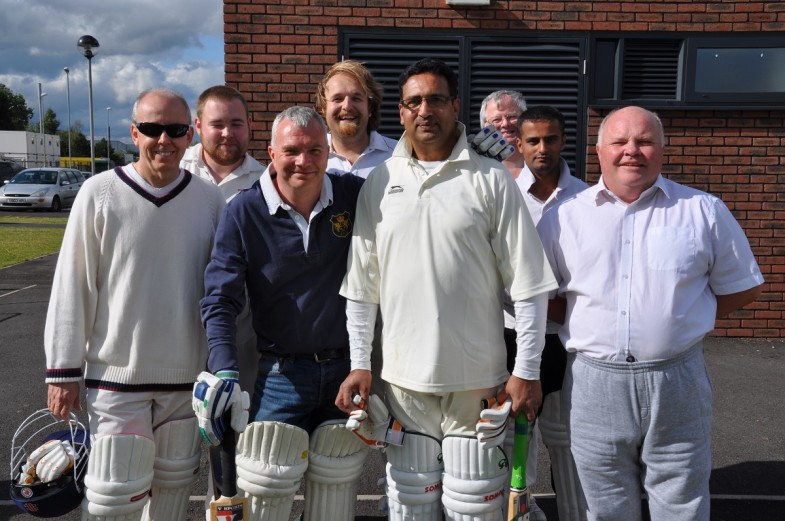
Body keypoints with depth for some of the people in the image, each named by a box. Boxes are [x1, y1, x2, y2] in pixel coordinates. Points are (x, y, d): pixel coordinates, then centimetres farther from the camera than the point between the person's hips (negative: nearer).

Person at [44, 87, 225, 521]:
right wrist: (63, 371, -3)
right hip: (115, 374, -2)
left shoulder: (210, 200, -1)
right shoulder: (100, 193, -7)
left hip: (186, 376, 3)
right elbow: (72, 288, -3)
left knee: (174, 485, 17)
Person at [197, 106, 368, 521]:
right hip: (281, 373, -2)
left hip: (347, 370, 2)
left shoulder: (355, 196, -4)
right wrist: (225, 371, -22)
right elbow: (219, 300, -8)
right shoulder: (243, 212, -8)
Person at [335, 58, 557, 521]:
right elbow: (361, 285, 8)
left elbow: (528, 284, -4)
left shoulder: (491, 179, -4)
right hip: (403, 378, 3)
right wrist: (360, 364, 6)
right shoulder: (379, 182, 5)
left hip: (478, 379, -2)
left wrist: (527, 371, -6)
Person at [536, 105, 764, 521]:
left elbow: (742, 288, 10)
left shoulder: (704, 211, 3)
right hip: (593, 383, 1)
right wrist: (583, 321, -3)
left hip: (677, 382, 0)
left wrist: (681, 316, 0)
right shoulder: (562, 217, 4)